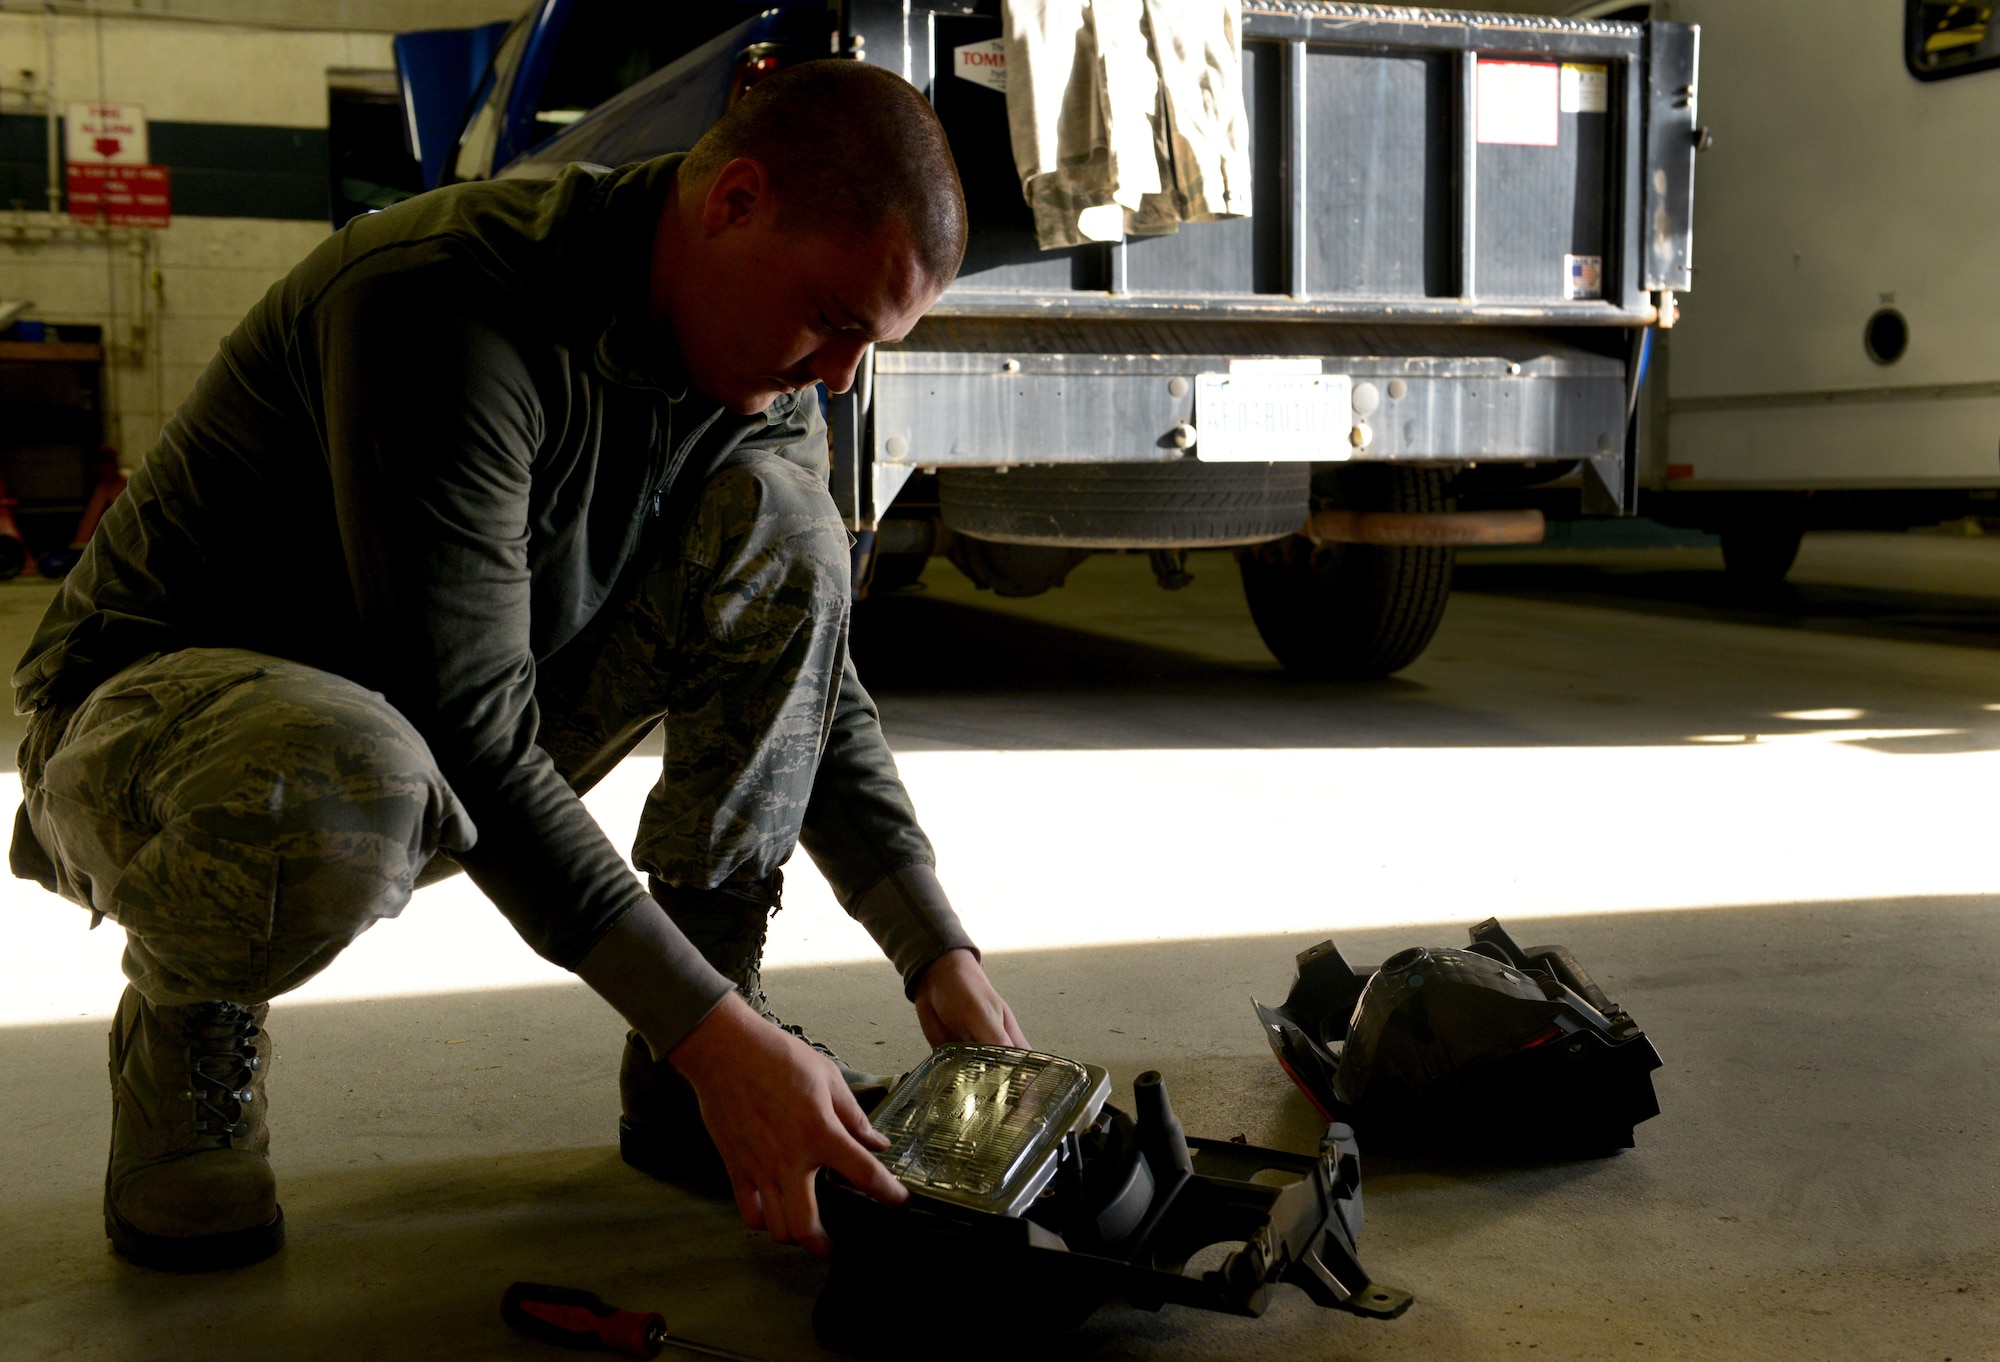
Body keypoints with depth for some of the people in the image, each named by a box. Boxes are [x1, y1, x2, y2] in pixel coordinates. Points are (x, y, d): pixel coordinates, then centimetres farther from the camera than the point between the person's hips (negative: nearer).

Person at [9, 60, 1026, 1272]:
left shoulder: (761, 387, -5)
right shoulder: (445, 305, -29)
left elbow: (815, 681, 3)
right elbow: (466, 735, -32)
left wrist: (940, 953, -8)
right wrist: (705, 1029, -33)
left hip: (440, 754, 7)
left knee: (781, 525, -11)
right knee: (346, 793, -44)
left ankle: (678, 1087, -7)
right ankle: (191, 1016, -5)